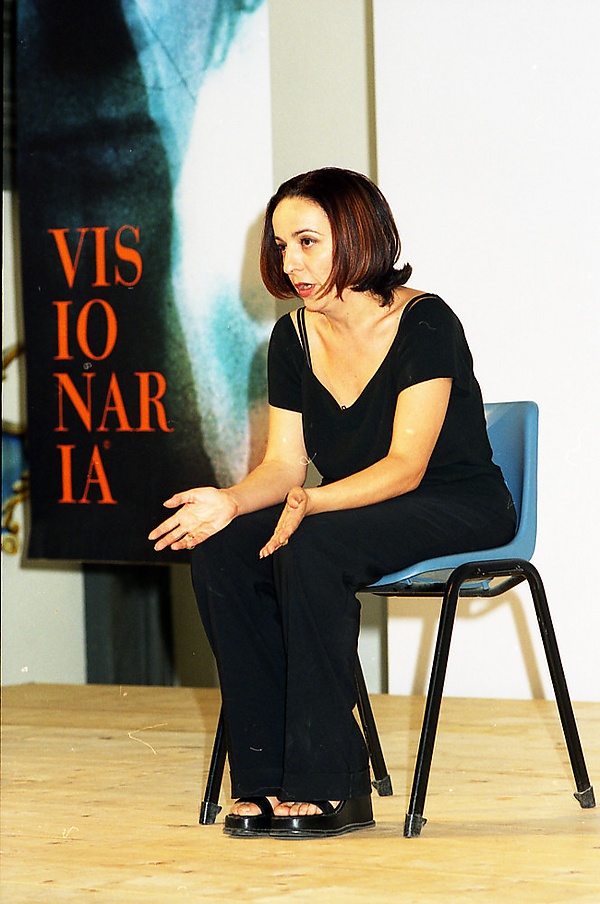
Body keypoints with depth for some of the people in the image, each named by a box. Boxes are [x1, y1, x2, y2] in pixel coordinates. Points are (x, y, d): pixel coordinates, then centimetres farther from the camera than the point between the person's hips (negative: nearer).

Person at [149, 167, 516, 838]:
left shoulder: (425, 323, -16)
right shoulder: (293, 338, 4)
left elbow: (406, 465, -23)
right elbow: (284, 464, 2)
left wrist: (310, 503, -39)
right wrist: (230, 501, -20)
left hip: (462, 510, -7)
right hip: (359, 510, 7)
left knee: (311, 547, -34)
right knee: (220, 554, -20)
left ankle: (331, 786, -29)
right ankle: (266, 778, -17)